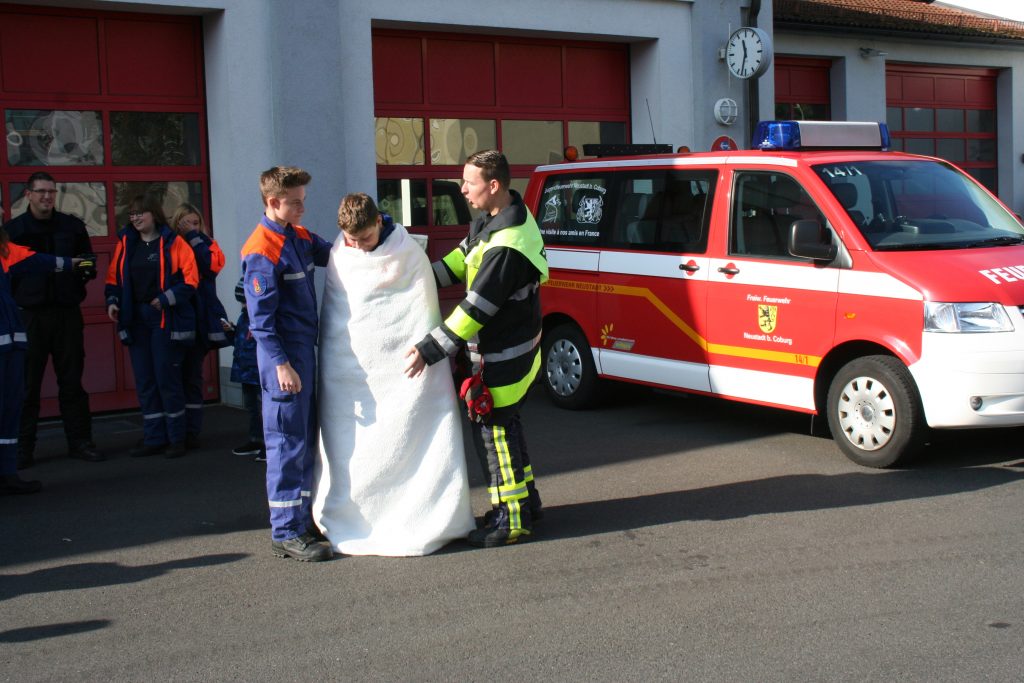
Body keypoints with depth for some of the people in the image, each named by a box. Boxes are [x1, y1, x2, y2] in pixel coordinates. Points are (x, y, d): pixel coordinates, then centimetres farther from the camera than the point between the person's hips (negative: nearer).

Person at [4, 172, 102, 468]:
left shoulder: (72, 226, 9)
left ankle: (79, 441, 14)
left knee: (72, 381, 7)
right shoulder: (13, 229, 3)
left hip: (67, 313, 2)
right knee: (27, 384, 1)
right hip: (29, 315, -2)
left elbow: (89, 265, 13)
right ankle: (23, 447, 9)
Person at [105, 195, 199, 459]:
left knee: (167, 378, -2)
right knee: (144, 381, 9)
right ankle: (153, 438, 18)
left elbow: (191, 279, -10)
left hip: (166, 319, -5)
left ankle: (176, 438, 9)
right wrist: (112, 301, -2)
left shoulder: (172, 242, -6)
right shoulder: (125, 243, 10)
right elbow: (114, 277, 14)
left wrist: (166, 300, -18)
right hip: (135, 319, 5)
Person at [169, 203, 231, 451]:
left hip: (199, 321, -1)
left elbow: (212, 264, -17)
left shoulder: (206, 244, 5)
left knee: (191, 375, 4)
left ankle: (190, 432, 7)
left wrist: (193, 235, -12)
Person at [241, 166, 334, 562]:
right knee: (287, 443, -4)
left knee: (305, 440, 15)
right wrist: (280, 363, -22)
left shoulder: (300, 237, 10)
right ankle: (286, 533, 3)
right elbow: (261, 316, -18)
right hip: (284, 353, -9)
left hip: (306, 348, 9)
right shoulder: (261, 251, -15)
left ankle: (302, 520, 26)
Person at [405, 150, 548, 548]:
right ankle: (525, 500, 32)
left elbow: (475, 310, -28)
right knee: (504, 424, 20)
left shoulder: (506, 247, -30)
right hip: (515, 342, 10)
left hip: (503, 355, -10)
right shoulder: (502, 216, 2)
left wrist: (430, 350, -24)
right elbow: (464, 254, 16)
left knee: (494, 430, -2)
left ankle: (513, 521, 7)